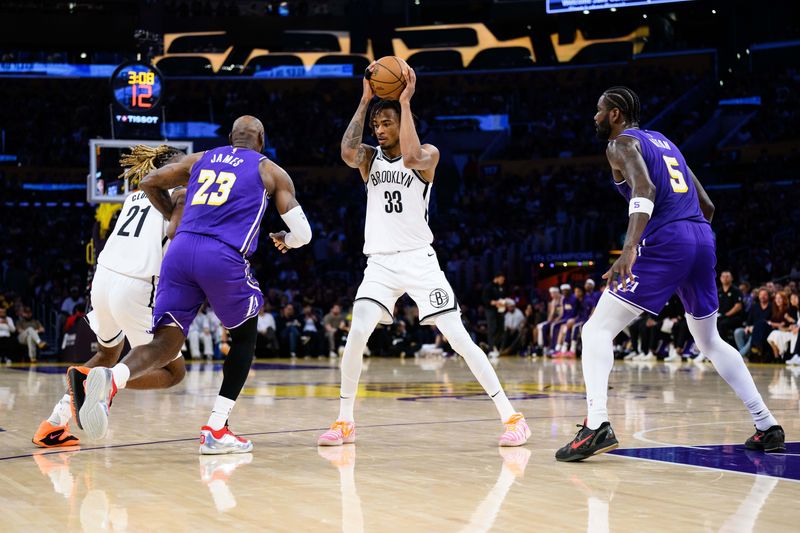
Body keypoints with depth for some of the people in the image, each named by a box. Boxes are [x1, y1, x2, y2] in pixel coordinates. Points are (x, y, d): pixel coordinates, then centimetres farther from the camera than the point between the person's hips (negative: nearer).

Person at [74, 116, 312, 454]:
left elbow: (150, 182, 25)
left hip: (180, 250, 3)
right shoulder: (271, 172, 17)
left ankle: (112, 378, -30)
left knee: (165, 344, 4)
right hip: (224, 258, -3)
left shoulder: (200, 159, 26)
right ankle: (215, 430, 13)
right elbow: (303, 233, 13)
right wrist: (284, 240, 36)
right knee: (244, 338, 21)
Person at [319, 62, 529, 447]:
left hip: (419, 260, -3)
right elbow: (347, 152, -15)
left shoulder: (428, 154, 0)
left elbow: (412, 158, -25)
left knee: (458, 338, -9)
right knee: (356, 333, -16)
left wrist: (405, 101, -20)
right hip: (379, 262, 3)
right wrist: (365, 100, -10)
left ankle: (511, 417, -3)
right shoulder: (369, 158, 10)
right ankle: (344, 421, 0)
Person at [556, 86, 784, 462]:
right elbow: (707, 205, 25)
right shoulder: (663, 142, 26)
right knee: (710, 341, 23)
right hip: (702, 238, 8)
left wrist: (629, 248, -32)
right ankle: (767, 427, 20)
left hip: (664, 241, -8)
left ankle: (597, 426, -21)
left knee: (597, 329, -4)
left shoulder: (621, 144, 2)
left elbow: (644, 190, -20)